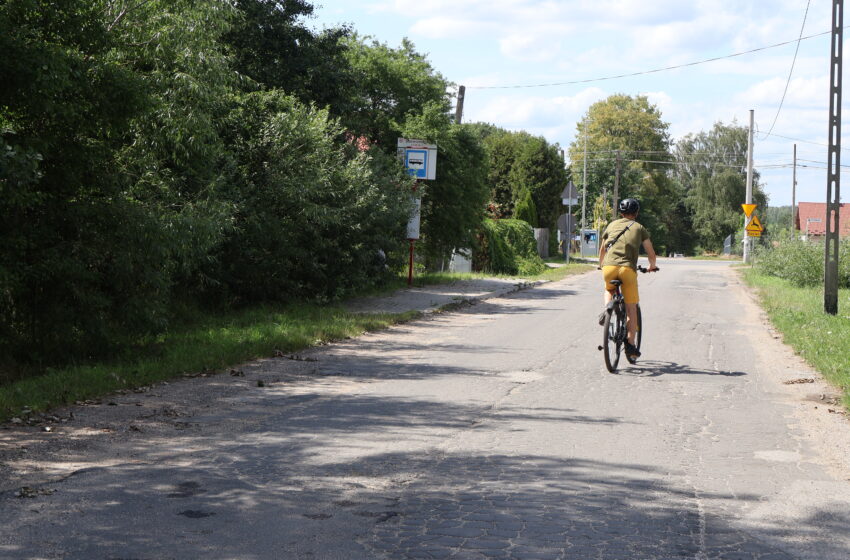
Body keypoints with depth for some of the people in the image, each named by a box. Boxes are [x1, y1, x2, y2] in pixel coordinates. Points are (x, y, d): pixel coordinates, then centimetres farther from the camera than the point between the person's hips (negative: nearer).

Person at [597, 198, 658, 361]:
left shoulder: (612, 225, 21)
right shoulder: (639, 228, 15)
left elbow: (602, 249, 31)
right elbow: (651, 252, 13)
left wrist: (601, 264, 50)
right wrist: (652, 265, 34)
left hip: (609, 266, 2)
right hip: (628, 268, -2)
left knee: (609, 290, 34)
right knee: (631, 308, 8)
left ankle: (607, 307, 2)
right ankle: (630, 345, 2)